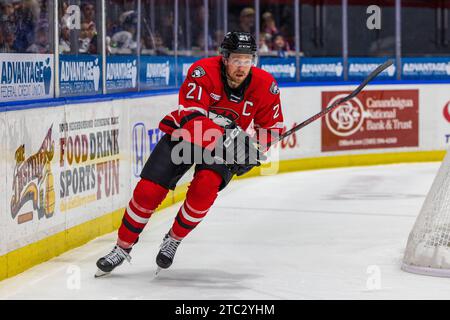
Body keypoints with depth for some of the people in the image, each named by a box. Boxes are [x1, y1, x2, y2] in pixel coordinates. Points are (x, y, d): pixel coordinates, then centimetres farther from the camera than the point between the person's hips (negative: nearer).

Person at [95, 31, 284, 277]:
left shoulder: (264, 85, -17)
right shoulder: (203, 72, -28)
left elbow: (271, 126, -1)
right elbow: (191, 117, -37)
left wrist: (255, 151, -17)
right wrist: (225, 138, -50)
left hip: (223, 147, 1)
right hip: (183, 134, -1)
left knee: (205, 186, -27)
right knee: (148, 190, -9)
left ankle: (173, 241, -3)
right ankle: (123, 247, 12)